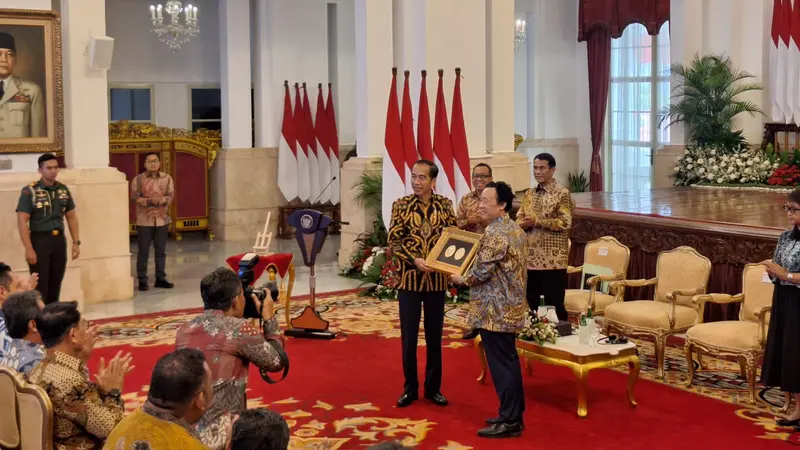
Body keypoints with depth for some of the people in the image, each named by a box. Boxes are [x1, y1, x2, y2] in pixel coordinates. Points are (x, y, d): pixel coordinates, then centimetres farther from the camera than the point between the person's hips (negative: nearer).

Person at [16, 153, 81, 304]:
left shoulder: (63, 190, 7)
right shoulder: (30, 191, -9)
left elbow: (71, 217, 14)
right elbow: (22, 221, -12)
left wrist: (76, 242, 7)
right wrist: (28, 248, -17)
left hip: (59, 240, 5)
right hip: (39, 240, -5)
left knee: (55, 285, 11)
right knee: (40, 287, -3)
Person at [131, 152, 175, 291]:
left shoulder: (167, 178, 4)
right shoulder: (138, 179, -2)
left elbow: (170, 195, -4)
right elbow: (134, 197, -11)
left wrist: (161, 200, -24)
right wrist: (149, 201, -26)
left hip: (162, 219, 3)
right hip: (144, 220, -3)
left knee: (161, 251, 8)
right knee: (143, 251, 1)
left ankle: (160, 279, 17)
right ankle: (142, 280, 7)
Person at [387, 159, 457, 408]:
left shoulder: (445, 205, 2)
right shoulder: (401, 205, -2)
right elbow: (394, 240, -6)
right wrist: (415, 259, -19)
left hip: (437, 278, 1)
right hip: (410, 278, -1)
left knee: (434, 336, 9)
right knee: (409, 337, 4)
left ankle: (433, 388, 21)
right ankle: (410, 388, 17)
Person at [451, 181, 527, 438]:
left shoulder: (494, 233, -19)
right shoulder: (517, 230, 12)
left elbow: (481, 272, -20)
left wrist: (460, 279, -2)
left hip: (495, 311, -10)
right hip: (511, 307, 10)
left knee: (500, 364, -4)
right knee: (509, 361, 15)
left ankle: (509, 421, 2)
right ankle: (514, 415, 22)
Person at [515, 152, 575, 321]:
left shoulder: (562, 194, -6)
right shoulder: (529, 194, 14)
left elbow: (565, 222, -15)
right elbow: (519, 219, 11)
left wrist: (537, 222, -17)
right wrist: (525, 224, -12)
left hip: (552, 260, -6)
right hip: (531, 258, 6)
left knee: (554, 305, -1)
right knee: (532, 304, 12)